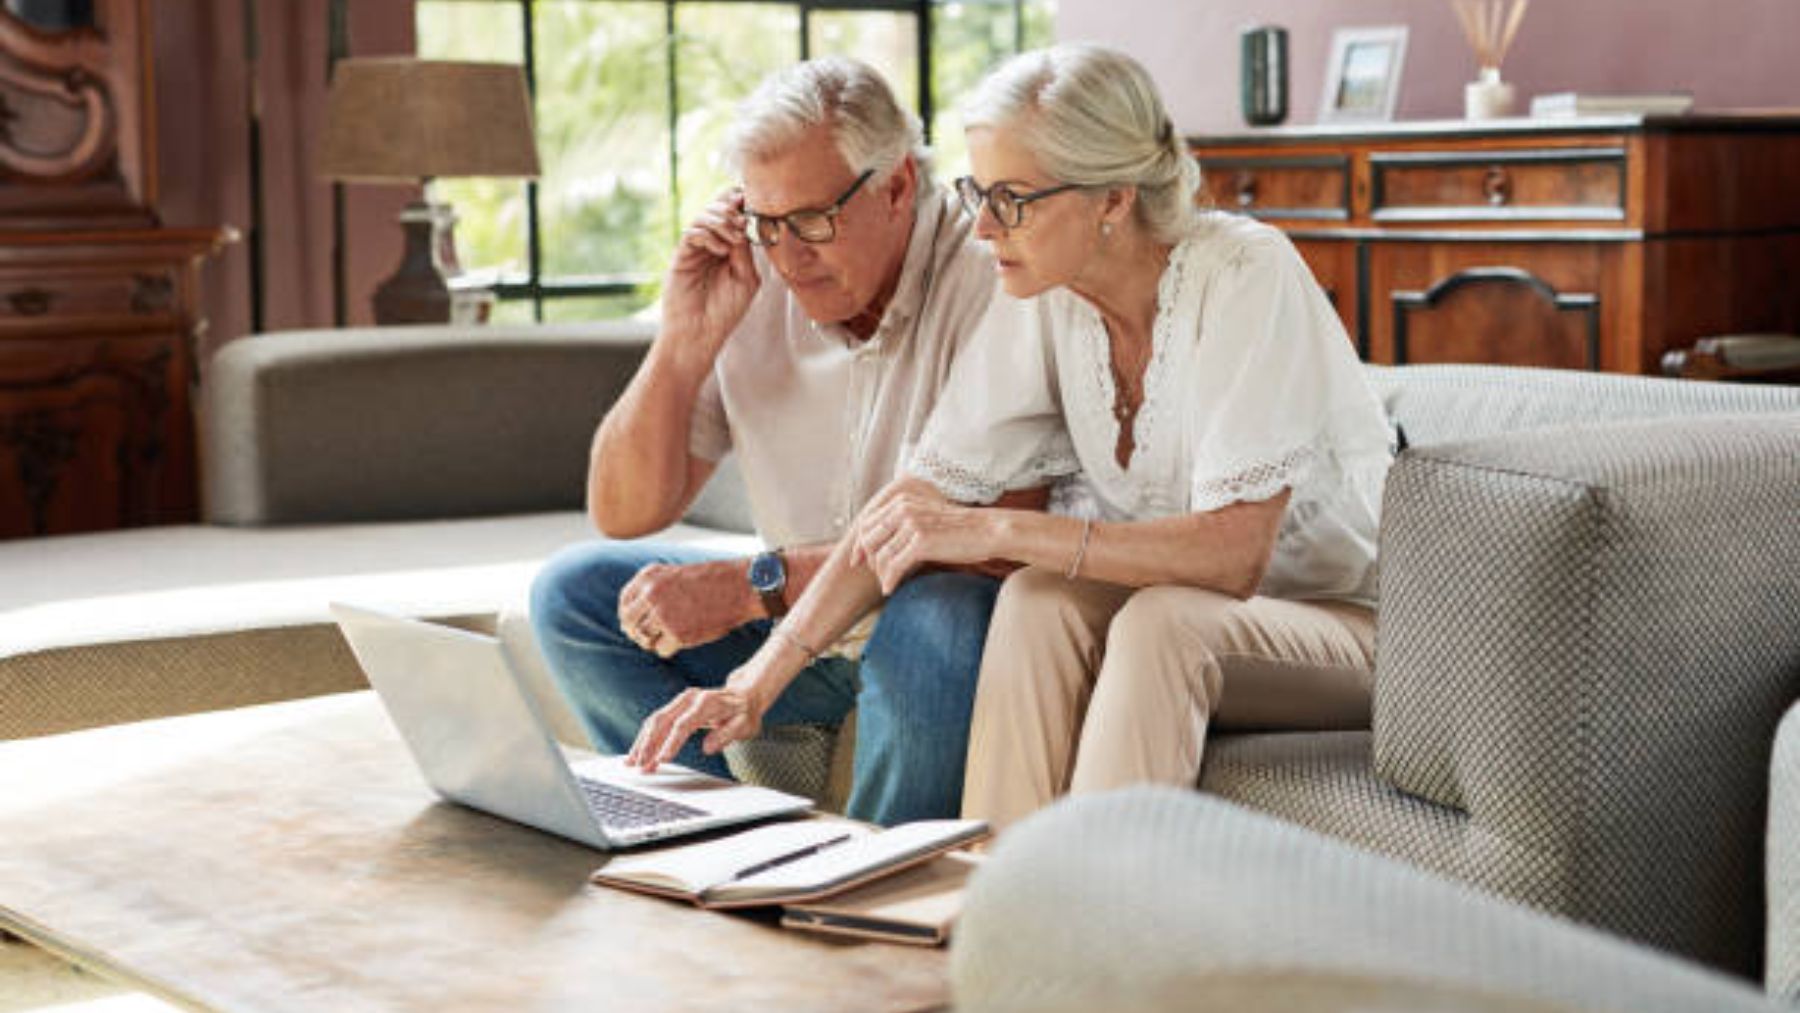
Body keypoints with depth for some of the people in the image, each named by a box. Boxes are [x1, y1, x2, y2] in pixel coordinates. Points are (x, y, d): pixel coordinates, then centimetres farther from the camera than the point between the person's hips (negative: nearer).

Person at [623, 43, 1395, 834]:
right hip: (1164, 613, 5)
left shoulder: (1244, 275, -23)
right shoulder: (1042, 296, -6)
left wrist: (998, 532, -33)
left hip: (1348, 621, -5)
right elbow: (926, 494, -6)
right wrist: (764, 674, -14)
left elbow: (1235, 549, -30)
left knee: (1161, 620, -33)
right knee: (1038, 598, -24)